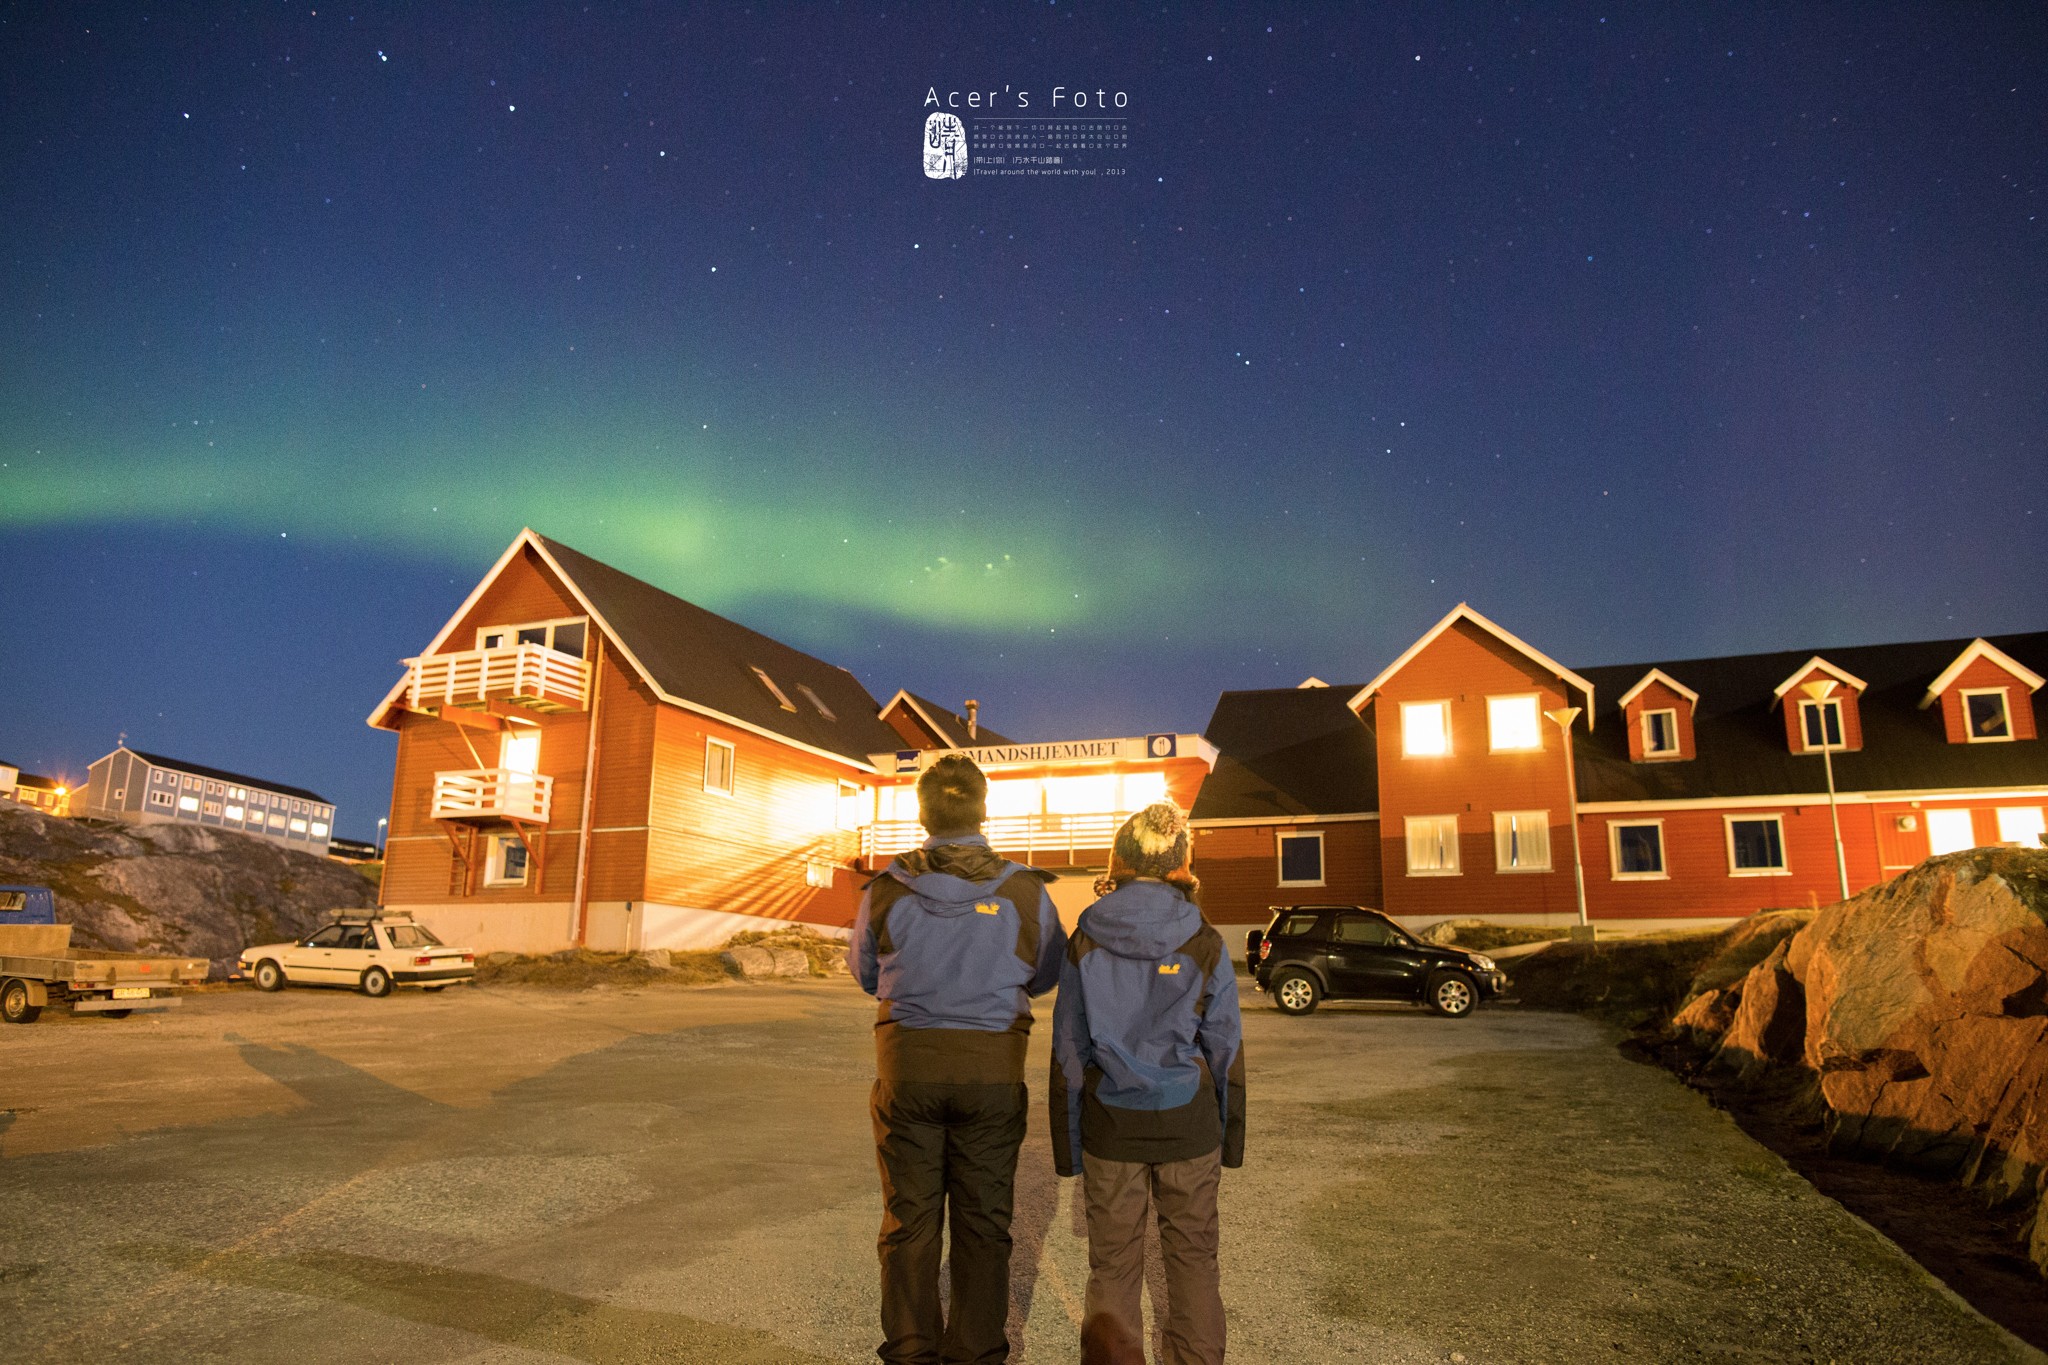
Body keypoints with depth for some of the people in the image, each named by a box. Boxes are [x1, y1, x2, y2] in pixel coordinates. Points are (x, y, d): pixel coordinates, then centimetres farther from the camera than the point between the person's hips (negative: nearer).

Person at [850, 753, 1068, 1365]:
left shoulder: (886, 890, -9)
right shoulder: (1025, 893, -10)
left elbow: (864, 972, 7)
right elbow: (1046, 976, 7)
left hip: (906, 1062, 0)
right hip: (992, 1068, 0)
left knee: (909, 1216, 14)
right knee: (983, 1218, 14)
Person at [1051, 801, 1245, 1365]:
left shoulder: (1084, 943, -5)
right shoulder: (1204, 944, -7)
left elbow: (1068, 1052, -1)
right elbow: (1225, 1049, -1)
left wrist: (1068, 1147, 8)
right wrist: (1231, 1138, 11)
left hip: (1111, 1126, 0)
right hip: (1188, 1125, 0)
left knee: (1112, 1260, 11)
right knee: (1192, 1255, 14)